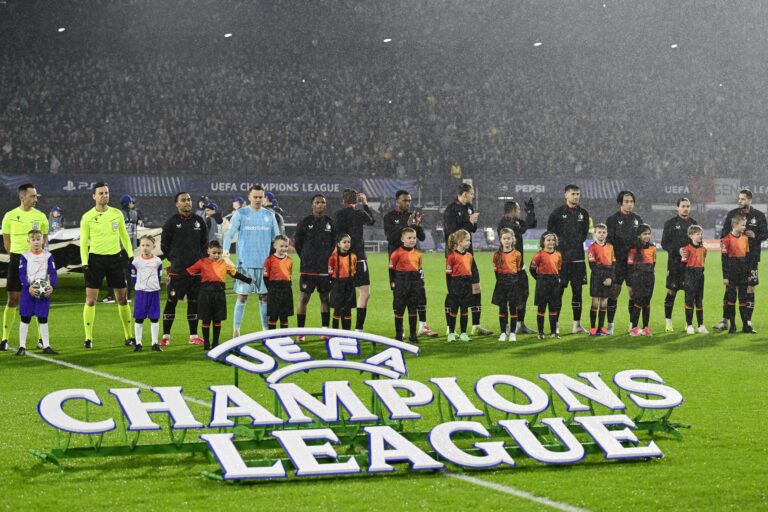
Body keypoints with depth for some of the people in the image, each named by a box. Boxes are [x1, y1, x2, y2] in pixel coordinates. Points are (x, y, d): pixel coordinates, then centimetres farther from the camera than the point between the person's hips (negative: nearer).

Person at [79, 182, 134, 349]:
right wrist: (84, 263, -8)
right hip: (95, 259, -2)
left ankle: (129, 336, 14)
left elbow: (124, 236, 13)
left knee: (122, 299, 5)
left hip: (115, 258, 2)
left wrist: (131, 256, 6)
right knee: (90, 301, -5)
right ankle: (88, 338, 1)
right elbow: (83, 242, 1)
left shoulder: (117, 214, 5)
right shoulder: (87, 217, -2)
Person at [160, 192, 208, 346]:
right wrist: (175, 260, 5)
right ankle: (166, 336, 1)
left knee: (194, 301, 7)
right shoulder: (171, 222, -2)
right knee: (171, 301, -4)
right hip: (177, 270, -4)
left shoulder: (199, 221, 10)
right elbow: (164, 245, 3)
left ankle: (193, 336, 14)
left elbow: (204, 244, 18)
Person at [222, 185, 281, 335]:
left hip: (265, 262, 3)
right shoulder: (240, 214, 1)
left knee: (264, 296, 6)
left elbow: (276, 237, 15)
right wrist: (225, 251, -18)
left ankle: (266, 328, 13)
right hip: (245, 261, -3)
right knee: (242, 297, -1)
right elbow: (230, 234, -4)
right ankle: (236, 330, 4)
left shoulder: (269, 215, 10)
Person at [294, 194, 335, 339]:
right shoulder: (305, 222, -2)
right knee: (304, 298, -4)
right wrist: (306, 258, 7)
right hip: (308, 269, -3)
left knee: (325, 298, 7)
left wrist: (328, 259, 8)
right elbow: (296, 243, 5)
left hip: (325, 268, 3)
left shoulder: (330, 222, 7)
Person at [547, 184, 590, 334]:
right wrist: (559, 243, -3)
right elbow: (550, 232, 3)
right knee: (558, 290, -5)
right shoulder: (557, 213, -1)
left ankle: (577, 324, 11)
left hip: (577, 258, 4)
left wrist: (578, 242, 7)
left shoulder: (583, 214, 11)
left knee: (577, 290, 5)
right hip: (561, 256, -4)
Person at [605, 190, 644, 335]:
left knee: (634, 293, 3)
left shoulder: (638, 219, 13)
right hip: (617, 262, -3)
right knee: (614, 292, -3)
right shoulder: (613, 220, 1)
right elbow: (608, 241, -4)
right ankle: (610, 325, 3)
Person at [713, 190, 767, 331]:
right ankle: (725, 321, 1)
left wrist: (755, 236, -14)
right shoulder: (732, 214, 5)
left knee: (749, 288, 1)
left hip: (751, 257, 0)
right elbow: (724, 233, 8)